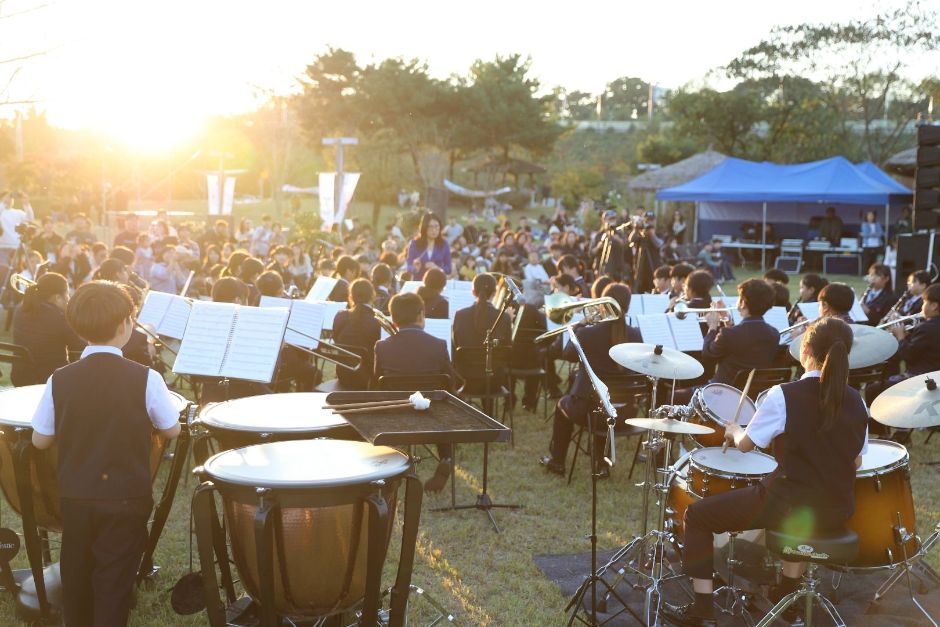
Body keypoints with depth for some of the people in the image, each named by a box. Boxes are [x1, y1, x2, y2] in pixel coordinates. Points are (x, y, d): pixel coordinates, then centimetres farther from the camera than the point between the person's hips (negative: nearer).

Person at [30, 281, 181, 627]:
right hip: (126, 498, -3)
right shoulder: (145, 378, -16)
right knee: (114, 583, 6)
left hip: (75, 497, 3)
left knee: (76, 576, 20)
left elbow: (40, 440, -1)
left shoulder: (59, 380, -8)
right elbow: (171, 431, -5)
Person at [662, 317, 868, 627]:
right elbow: (855, 462, 9)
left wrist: (734, 431, 17)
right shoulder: (856, 402, -1)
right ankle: (788, 593, 45)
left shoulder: (783, 396, -15)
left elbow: (745, 444, -5)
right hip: (837, 513, 6)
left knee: (697, 514, 9)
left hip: (792, 508, -6)